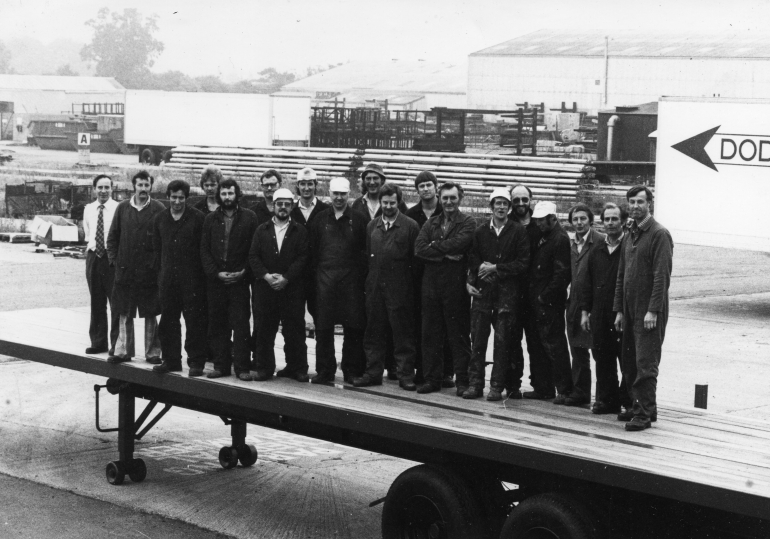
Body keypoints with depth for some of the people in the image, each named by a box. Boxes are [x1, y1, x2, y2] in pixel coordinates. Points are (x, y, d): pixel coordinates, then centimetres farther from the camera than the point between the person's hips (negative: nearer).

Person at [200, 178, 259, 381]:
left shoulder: (249, 218, 3)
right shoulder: (211, 219, 9)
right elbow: (204, 250, 7)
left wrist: (244, 272, -8)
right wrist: (216, 272, -5)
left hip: (239, 279, -3)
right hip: (215, 279, 3)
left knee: (240, 324, -5)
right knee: (217, 325, 4)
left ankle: (242, 367, -2)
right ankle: (221, 365, 11)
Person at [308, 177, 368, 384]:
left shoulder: (358, 219, 5)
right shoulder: (321, 219, 11)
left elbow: (365, 250, 3)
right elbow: (313, 249, 12)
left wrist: (361, 272, -4)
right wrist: (316, 272, 4)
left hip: (351, 279, -2)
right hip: (325, 277, 2)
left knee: (353, 327, -1)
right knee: (323, 327, 2)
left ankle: (352, 370, 6)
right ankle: (325, 370, 9)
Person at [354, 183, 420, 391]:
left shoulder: (410, 226, -3)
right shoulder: (372, 226, 11)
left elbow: (416, 258, -4)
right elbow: (367, 255, 15)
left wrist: (409, 281, -7)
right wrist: (370, 279, 8)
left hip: (400, 288, -4)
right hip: (375, 287, 4)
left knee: (403, 333, -1)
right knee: (374, 332, 8)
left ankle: (406, 374, 5)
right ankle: (373, 372, 15)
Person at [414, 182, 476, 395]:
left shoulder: (467, 223, 1)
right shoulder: (431, 223, 14)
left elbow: (460, 243, -18)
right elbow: (419, 248, -2)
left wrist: (435, 246, -7)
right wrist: (445, 254, -13)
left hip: (456, 287, -4)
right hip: (431, 285, 4)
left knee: (459, 335, 0)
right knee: (430, 335, 7)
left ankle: (462, 380, 5)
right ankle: (431, 379, 13)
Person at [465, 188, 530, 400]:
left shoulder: (518, 232, 2)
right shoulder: (480, 231, 11)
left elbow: (523, 264, -3)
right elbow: (472, 260, 12)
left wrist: (495, 268, -7)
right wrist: (470, 281, -6)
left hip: (507, 292, -2)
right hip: (482, 290, 2)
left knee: (502, 340, -2)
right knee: (478, 338, 1)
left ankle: (497, 386, 3)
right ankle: (475, 383, 6)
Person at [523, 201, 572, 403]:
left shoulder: (560, 239, -12)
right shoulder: (543, 238, 16)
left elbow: (562, 273, -18)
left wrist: (545, 296, -17)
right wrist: (534, 296, 10)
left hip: (550, 303, -9)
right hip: (537, 302, 9)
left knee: (554, 345, -7)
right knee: (538, 346, 11)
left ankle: (565, 390, -2)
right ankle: (542, 388, 18)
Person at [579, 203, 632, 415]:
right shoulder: (597, 251, 14)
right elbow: (586, 283, 17)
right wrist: (585, 311, 11)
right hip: (599, 315, 5)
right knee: (602, 358, 8)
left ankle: (628, 401, 7)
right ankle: (606, 399, 15)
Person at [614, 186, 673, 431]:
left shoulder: (659, 234, -9)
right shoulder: (630, 235, 16)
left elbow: (662, 275, -15)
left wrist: (653, 310, -19)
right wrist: (619, 310, 14)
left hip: (650, 312, -8)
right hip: (630, 310, 8)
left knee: (645, 363, -8)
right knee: (629, 363, 10)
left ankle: (645, 413, -5)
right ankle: (640, 406, 20)